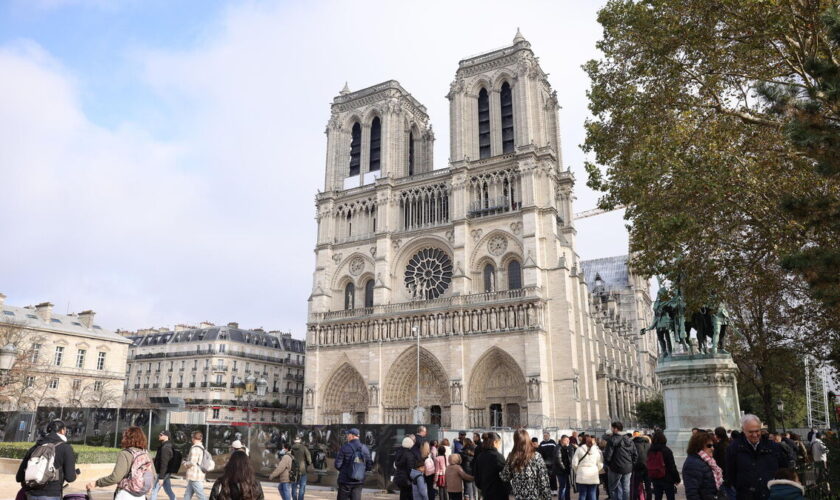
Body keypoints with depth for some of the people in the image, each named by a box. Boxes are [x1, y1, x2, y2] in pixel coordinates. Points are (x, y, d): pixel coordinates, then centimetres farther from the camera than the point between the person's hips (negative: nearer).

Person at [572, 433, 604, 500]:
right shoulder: (597, 450, 1)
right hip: (593, 475, 1)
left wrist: (577, 471, 11)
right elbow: (600, 464, 0)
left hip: (582, 475, -1)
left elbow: (574, 463, -6)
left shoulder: (579, 449, -3)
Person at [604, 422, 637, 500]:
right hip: (628, 468, 6)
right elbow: (635, 454, 13)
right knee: (626, 488, 11)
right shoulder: (628, 440, 9)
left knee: (613, 488, 3)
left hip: (616, 468, -6)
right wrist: (631, 463, 17)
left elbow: (608, 454, -15)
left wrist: (608, 464, 0)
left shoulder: (612, 439, -12)